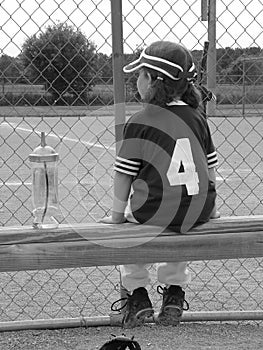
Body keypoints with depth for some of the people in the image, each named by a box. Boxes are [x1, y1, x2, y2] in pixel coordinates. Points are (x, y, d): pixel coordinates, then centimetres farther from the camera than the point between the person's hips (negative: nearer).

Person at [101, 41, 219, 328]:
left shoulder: (139, 122, -10)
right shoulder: (196, 118, 4)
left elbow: (124, 175, -8)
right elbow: (209, 169, 10)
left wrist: (117, 214, 4)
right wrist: (208, 208, 22)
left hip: (153, 213, -4)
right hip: (197, 214, 4)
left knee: (126, 226, 26)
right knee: (178, 224, 37)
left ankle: (138, 296, 22)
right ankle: (174, 294, 31)